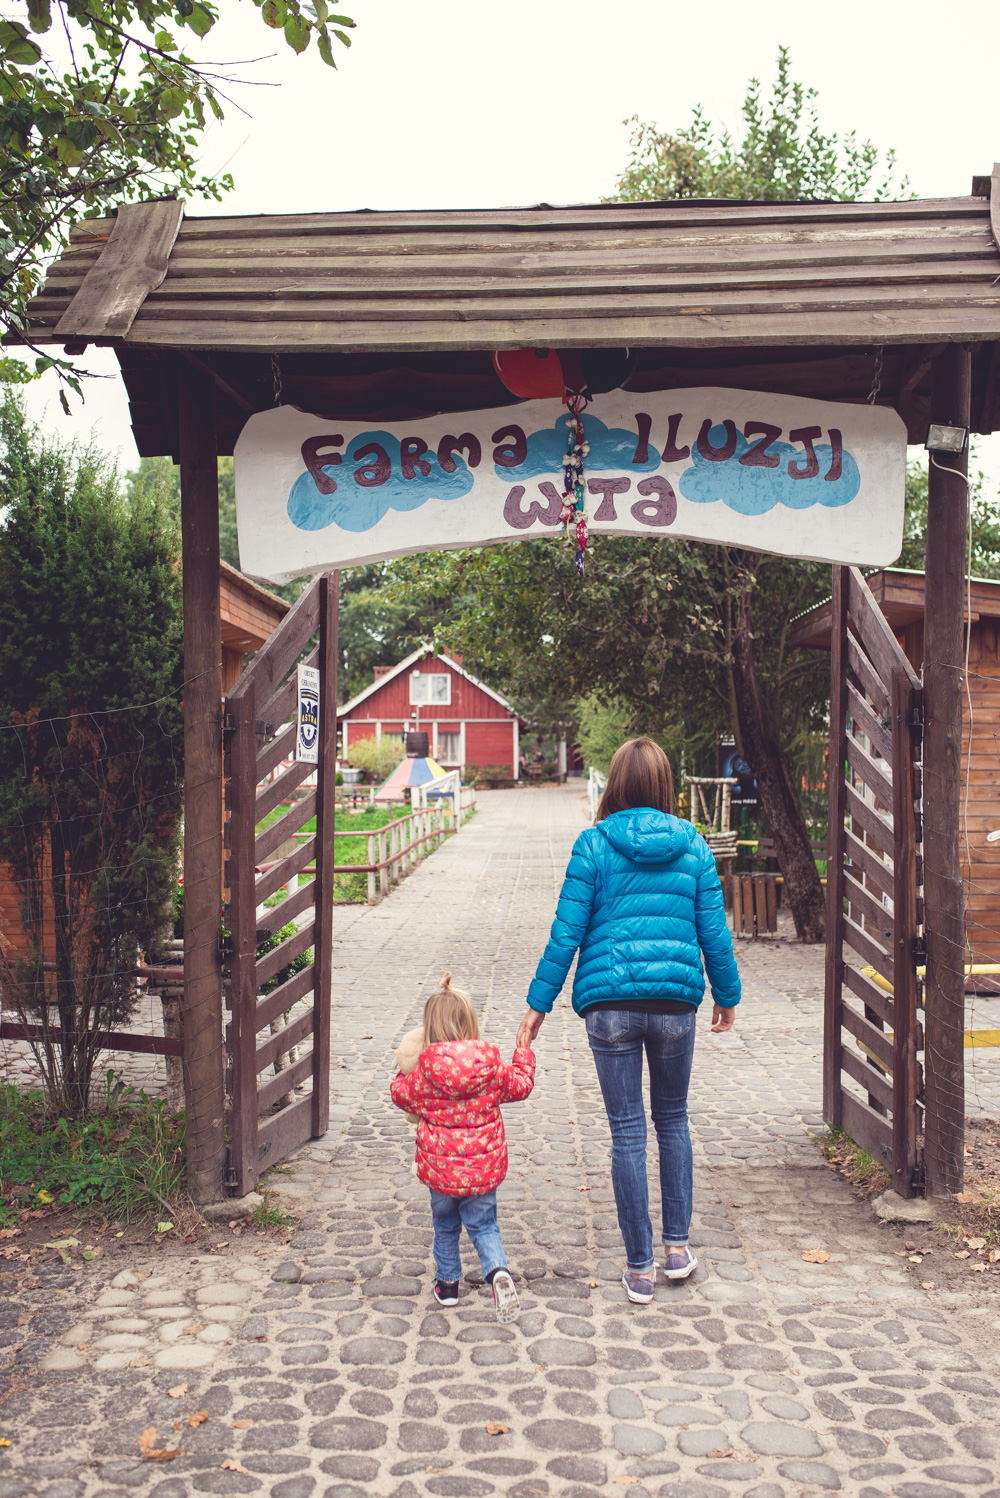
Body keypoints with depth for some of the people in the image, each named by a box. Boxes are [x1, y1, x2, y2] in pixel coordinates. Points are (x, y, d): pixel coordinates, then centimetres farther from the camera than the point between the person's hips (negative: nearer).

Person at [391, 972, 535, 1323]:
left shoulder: (423, 1070, -13)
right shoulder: (491, 1063, -9)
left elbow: (401, 1094, 4)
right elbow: (519, 1085, 9)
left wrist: (403, 1070, 21)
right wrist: (524, 1054, 24)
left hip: (439, 1167, -1)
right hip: (484, 1168, 1)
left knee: (445, 1226, 21)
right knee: (484, 1225, 13)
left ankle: (447, 1284, 31)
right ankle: (498, 1271, -11)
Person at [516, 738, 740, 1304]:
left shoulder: (594, 844, -3)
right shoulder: (694, 845, 4)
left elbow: (567, 932, -5)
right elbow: (714, 931, 6)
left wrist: (539, 1003, 1)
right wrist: (728, 995, 20)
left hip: (610, 1001, -2)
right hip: (676, 998, 2)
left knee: (627, 1132, 6)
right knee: (673, 1119, 22)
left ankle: (640, 1269, 14)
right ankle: (678, 1246, 25)